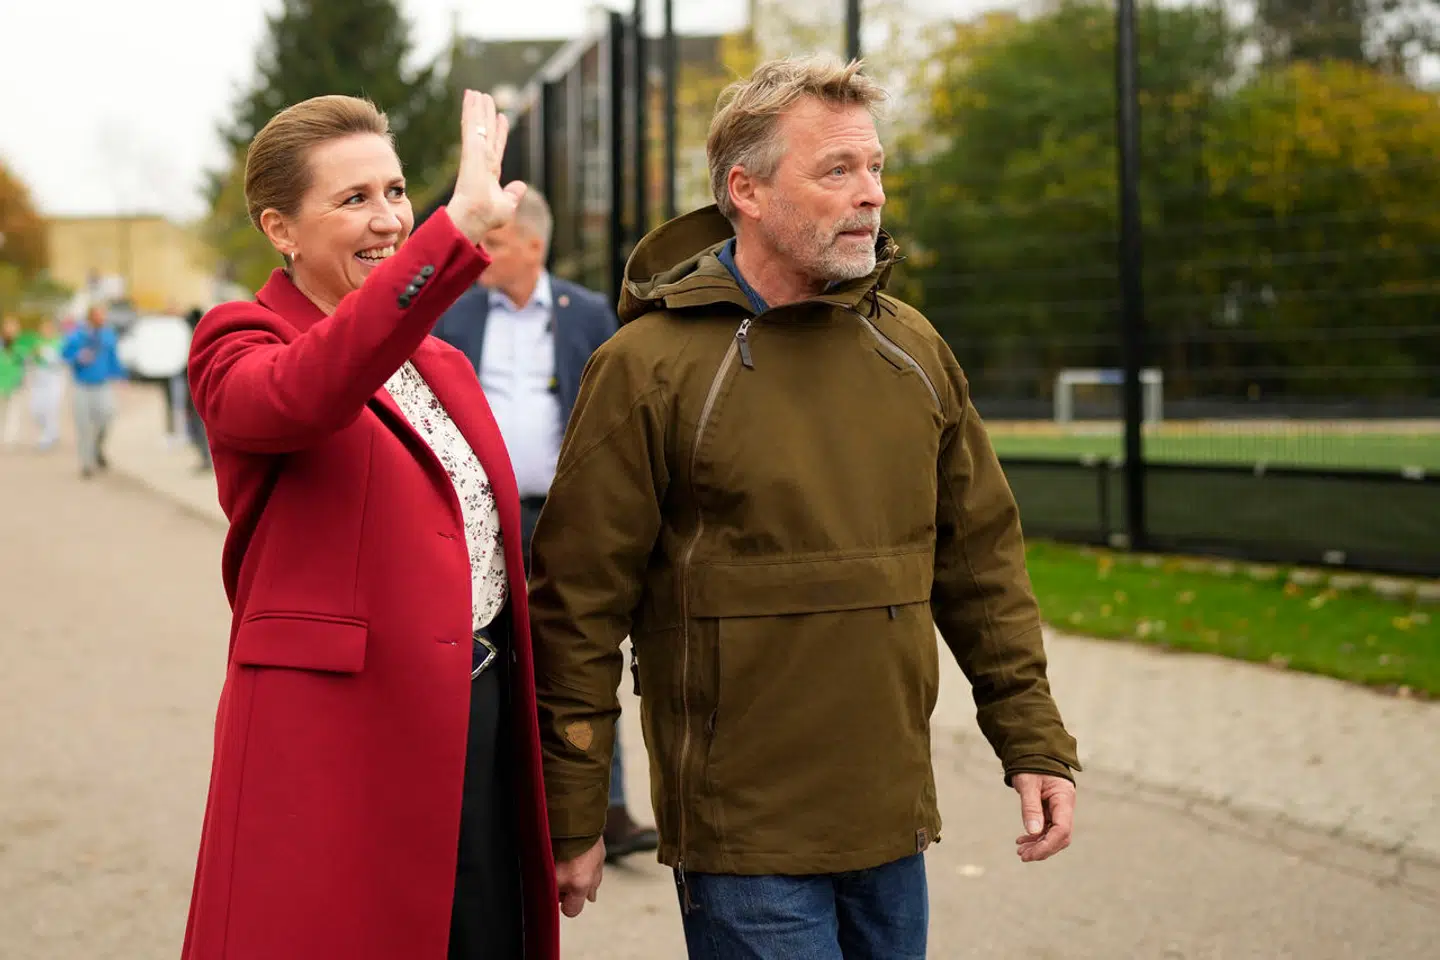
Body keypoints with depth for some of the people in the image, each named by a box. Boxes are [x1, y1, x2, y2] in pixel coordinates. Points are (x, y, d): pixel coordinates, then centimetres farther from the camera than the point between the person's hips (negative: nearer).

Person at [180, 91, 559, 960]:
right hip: (334, 737, -6)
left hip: (482, 722, 7)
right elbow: (303, 395, -31)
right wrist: (458, 229, -38)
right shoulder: (239, 347, -5)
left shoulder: (442, 364, 17)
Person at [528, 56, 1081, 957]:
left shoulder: (912, 349, 7)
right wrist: (571, 821, -6)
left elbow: (982, 559, 13)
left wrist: (1035, 742, 9)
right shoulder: (649, 366, -10)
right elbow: (578, 606, -8)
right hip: (743, 837, -5)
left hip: (893, 821, 6)